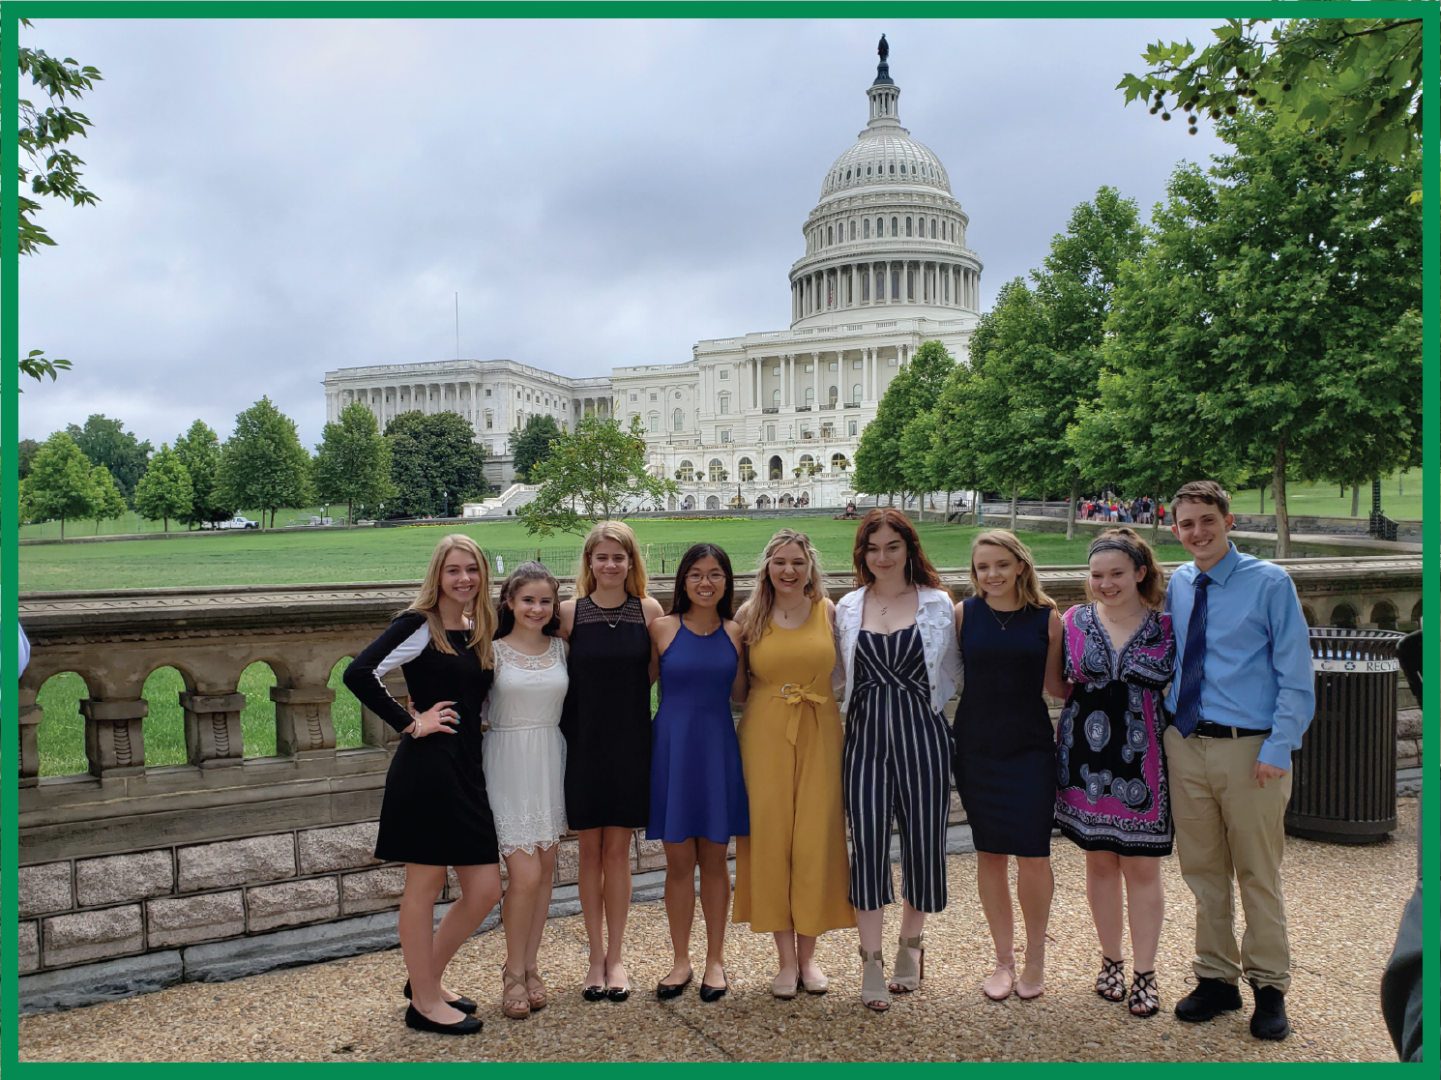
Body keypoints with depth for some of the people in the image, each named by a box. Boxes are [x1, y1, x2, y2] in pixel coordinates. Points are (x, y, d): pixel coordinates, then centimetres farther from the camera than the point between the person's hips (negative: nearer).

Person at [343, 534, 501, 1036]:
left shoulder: (480, 632, 13)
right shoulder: (419, 625, -8)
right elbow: (359, 674, -19)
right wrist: (410, 723, -15)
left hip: (468, 769, 7)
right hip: (426, 768, -7)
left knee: (484, 890, 9)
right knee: (424, 885, 6)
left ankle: (427, 977, 30)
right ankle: (424, 1002, 21)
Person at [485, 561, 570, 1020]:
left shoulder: (561, 649, 6)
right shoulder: (493, 651, -4)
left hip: (551, 762, 4)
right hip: (509, 764, -4)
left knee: (544, 871, 9)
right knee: (525, 873, -7)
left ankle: (530, 967, 24)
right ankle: (513, 973, 13)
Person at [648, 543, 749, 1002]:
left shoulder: (734, 632, 4)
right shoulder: (662, 628, -2)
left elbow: (739, 694, 6)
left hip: (718, 748, 2)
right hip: (673, 746, -1)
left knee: (714, 860, 10)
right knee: (679, 861, 6)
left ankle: (715, 960, 25)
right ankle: (681, 961, 23)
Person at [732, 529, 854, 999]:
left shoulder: (829, 611, 3)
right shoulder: (749, 615, 2)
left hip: (820, 733, 0)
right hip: (765, 733, 0)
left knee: (816, 840, 3)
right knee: (770, 838, 1)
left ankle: (808, 954, 19)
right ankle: (786, 958, 15)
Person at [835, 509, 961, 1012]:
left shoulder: (937, 603, 2)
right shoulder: (848, 607, 7)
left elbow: (951, 672, 9)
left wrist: (912, 706, 3)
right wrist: (862, 714, 7)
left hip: (922, 733, -1)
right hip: (865, 735, 1)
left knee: (923, 838, 5)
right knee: (868, 842, -3)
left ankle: (910, 944, 29)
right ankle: (872, 962, 9)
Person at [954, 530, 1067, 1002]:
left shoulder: (1047, 618, -1)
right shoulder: (963, 613, 0)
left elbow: (1055, 684, 6)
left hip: (1030, 746, -1)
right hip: (976, 745, 1)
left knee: (1033, 854, -2)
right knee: (989, 853, 9)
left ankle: (1035, 957, 22)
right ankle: (1004, 958, 25)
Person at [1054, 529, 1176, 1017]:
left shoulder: (1167, 627, -3)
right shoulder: (1073, 621, 1)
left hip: (1142, 759, -2)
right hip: (1087, 757, 2)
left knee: (1142, 866, 4)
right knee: (1100, 861, 12)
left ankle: (1145, 972, 19)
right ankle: (1111, 961, 29)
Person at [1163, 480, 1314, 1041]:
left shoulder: (1270, 583, -6)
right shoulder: (1177, 586, 6)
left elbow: (1296, 677, -6)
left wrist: (1277, 749, -12)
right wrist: (1169, 730, 5)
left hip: (1249, 748, -4)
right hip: (1185, 744, 4)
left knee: (1258, 874, 8)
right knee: (1203, 873, 13)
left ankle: (1269, 989, 25)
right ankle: (1216, 979, 28)